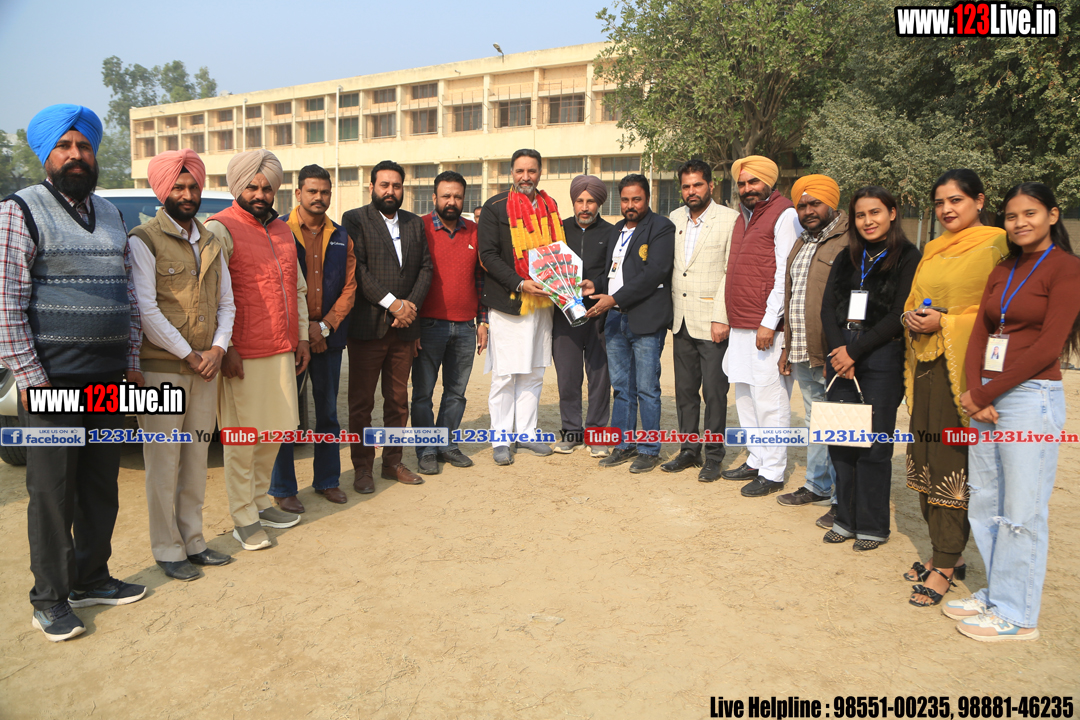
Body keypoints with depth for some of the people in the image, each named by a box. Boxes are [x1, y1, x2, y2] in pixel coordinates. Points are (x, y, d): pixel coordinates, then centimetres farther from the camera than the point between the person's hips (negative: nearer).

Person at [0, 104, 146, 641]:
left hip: (109, 378, 6)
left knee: (101, 486, 13)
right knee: (52, 493, 2)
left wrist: (131, 361, 12)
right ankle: (50, 599, 16)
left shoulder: (110, 215, 15)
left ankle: (91, 579, 28)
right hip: (52, 380, -6)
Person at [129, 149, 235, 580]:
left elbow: (226, 302, 14)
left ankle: (193, 541, 23)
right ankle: (168, 550, 13)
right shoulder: (144, 240, -6)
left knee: (196, 460, 12)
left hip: (205, 368, 6)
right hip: (161, 368, -6)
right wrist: (189, 355, -12)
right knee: (164, 461, 1)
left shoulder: (211, 242, 14)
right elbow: (146, 310, -14)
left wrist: (217, 348, -2)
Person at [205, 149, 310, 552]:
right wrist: (225, 348, -15)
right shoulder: (221, 229, -7)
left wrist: (302, 336, 16)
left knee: (274, 433, 14)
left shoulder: (282, 230, 16)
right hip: (244, 356, -7)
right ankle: (244, 519, 12)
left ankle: (260, 502, 29)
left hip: (283, 352, 7)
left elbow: (298, 287, 21)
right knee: (242, 441, 1)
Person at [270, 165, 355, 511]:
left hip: (329, 336, 4)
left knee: (328, 412, 12)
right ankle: (283, 489, 13)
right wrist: (302, 327, -10)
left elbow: (349, 287, 5)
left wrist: (325, 326, -6)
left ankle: (327, 479, 25)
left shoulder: (341, 237, 10)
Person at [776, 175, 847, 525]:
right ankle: (817, 486, 32)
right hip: (803, 355, 9)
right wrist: (788, 346, 21)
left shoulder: (847, 243, -11)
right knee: (814, 422, 18)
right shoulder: (801, 243, 18)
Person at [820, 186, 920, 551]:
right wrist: (837, 350, -7)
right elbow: (828, 306, 7)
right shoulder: (847, 257, 15)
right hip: (841, 355, 5)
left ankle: (872, 526, 13)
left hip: (882, 358, -5)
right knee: (840, 439, 6)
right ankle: (846, 519, 19)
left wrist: (854, 350, -12)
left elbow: (898, 315, -9)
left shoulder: (907, 257, -1)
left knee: (873, 443, -1)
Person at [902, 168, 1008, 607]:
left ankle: (945, 566, 3)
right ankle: (947, 552, 22)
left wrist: (944, 322, -16)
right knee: (927, 458, 9)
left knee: (954, 462, -5)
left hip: (964, 367, -7)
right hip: (925, 364, 7)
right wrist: (911, 317, 1)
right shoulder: (933, 250, 17)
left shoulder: (994, 247, -5)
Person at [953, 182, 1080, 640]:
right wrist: (974, 392, -7)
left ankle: (1016, 614, 12)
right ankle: (996, 593, 26)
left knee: (1021, 511, 0)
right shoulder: (1002, 271, 16)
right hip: (985, 397, 7)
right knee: (985, 503, 12)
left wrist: (984, 394, -11)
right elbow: (978, 336, 9)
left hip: (1032, 396, -7)